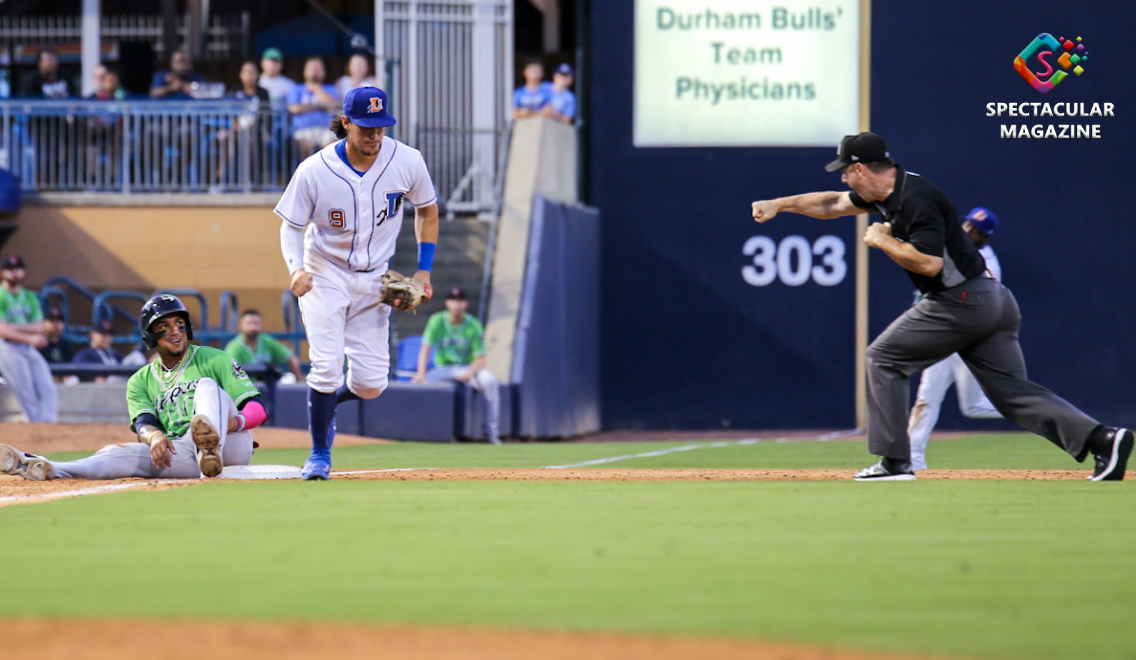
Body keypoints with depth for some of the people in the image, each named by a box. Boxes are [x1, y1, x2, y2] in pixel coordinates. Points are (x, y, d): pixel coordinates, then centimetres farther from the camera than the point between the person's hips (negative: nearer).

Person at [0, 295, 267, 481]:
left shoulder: (213, 359, 10)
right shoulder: (140, 382, 19)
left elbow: (257, 409, 1)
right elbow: (143, 422, -1)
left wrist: (234, 422, -25)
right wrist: (155, 437, -27)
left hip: (232, 443, -3)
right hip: (180, 453, 3)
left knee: (207, 386, -26)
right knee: (121, 452, -18)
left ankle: (211, 446, -60)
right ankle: (40, 468, -39)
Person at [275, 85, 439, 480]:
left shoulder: (406, 162, -13)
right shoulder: (315, 171, -21)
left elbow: (427, 210, 5)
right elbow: (292, 225, -9)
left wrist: (424, 270, 0)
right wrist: (296, 268, -29)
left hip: (374, 279, 3)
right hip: (325, 274, -3)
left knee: (370, 384, -2)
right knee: (327, 367, -15)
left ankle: (326, 404, 32)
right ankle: (319, 455, 6)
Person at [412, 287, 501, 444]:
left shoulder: (474, 325, -7)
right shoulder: (437, 321, -5)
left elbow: (480, 359, -10)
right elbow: (425, 348, -12)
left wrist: (469, 373, -32)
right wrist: (421, 373, -29)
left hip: (468, 368, -1)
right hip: (443, 369, 1)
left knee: (490, 381, -30)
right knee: (417, 383, -26)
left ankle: (491, 430, -25)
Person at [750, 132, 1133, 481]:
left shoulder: (916, 198, -17)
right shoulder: (890, 191, 13)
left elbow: (929, 262, -25)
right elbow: (834, 204, 29)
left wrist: (882, 241, -12)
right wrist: (779, 204, 29)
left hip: (959, 304, -10)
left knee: (883, 359, 4)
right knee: (1013, 393, 4)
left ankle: (895, 462, 2)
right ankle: (1101, 439, -11)